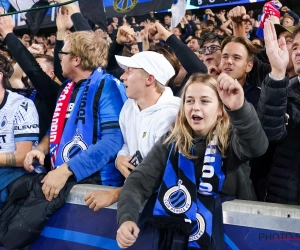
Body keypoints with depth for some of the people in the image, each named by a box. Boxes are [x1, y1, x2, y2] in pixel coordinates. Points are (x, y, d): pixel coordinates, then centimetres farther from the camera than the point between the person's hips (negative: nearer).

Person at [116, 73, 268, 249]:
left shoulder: (232, 139, -5)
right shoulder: (171, 142, 3)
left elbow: (258, 145, -27)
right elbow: (139, 181, -2)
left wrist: (240, 108, -47)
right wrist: (127, 218, -21)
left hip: (230, 235, -1)